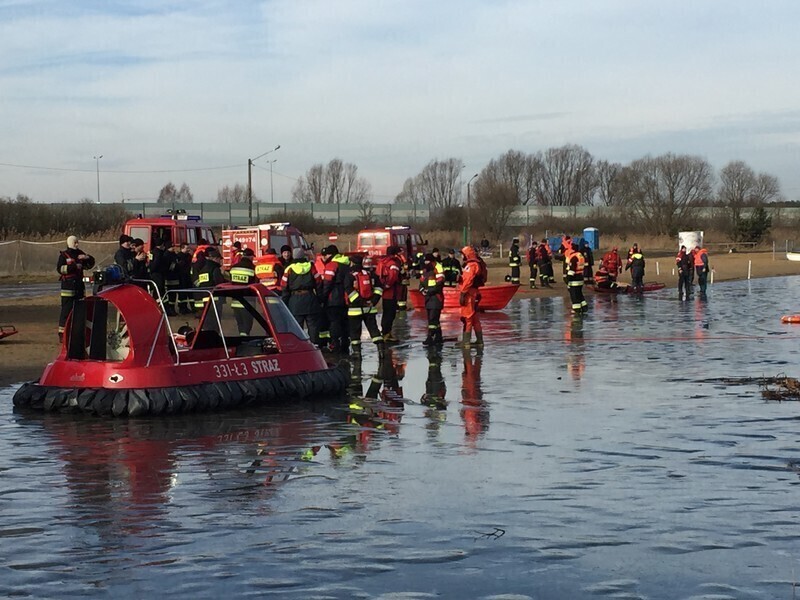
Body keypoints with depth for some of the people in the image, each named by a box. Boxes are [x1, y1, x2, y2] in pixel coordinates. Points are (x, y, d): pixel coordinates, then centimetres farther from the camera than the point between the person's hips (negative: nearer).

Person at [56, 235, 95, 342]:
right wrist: (74, 267, -20)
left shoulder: (80, 253, 15)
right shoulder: (64, 255, -3)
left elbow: (90, 265, 17)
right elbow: (59, 268, -13)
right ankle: (62, 334, -6)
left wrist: (87, 258, -3)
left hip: (79, 283, 6)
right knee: (66, 309, -8)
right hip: (68, 284, -6)